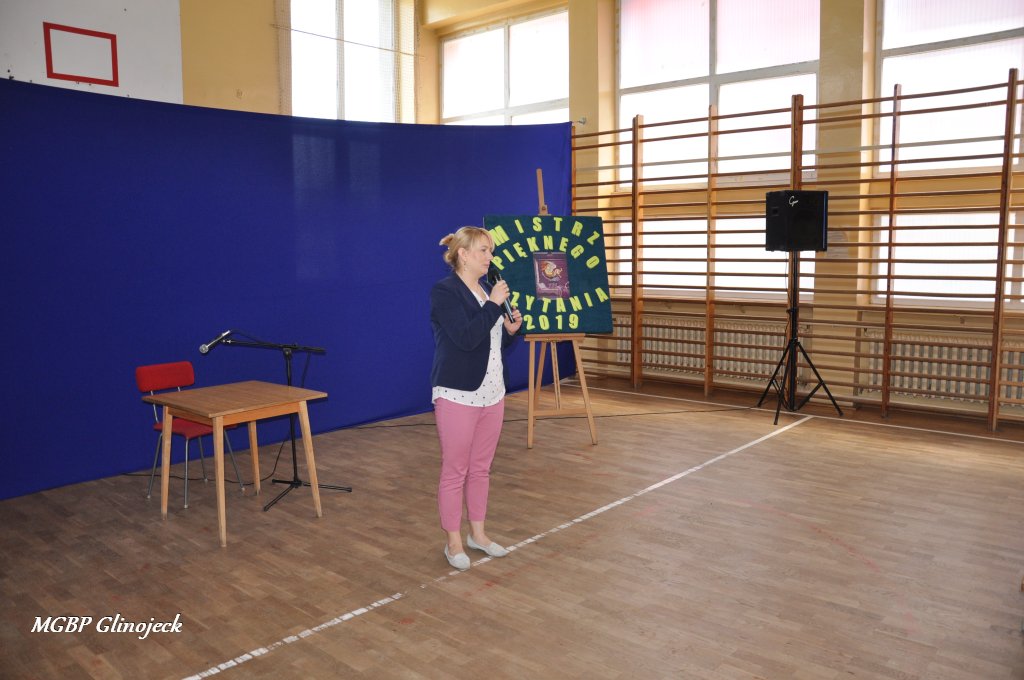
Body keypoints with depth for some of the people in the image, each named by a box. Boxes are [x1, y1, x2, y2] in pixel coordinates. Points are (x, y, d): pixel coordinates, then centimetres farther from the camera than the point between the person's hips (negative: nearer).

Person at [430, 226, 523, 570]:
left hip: (492, 392, 8)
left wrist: (511, 330, -1)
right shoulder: (444, 291, -12)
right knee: (455, 471, 3)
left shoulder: (487, 290, 12)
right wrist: (494, 305, -19)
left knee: (481, 468, 15)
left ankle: (478, 533, 28)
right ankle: (453, 541, 16)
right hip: (458, 395, -7)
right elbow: (466, 338, -24)